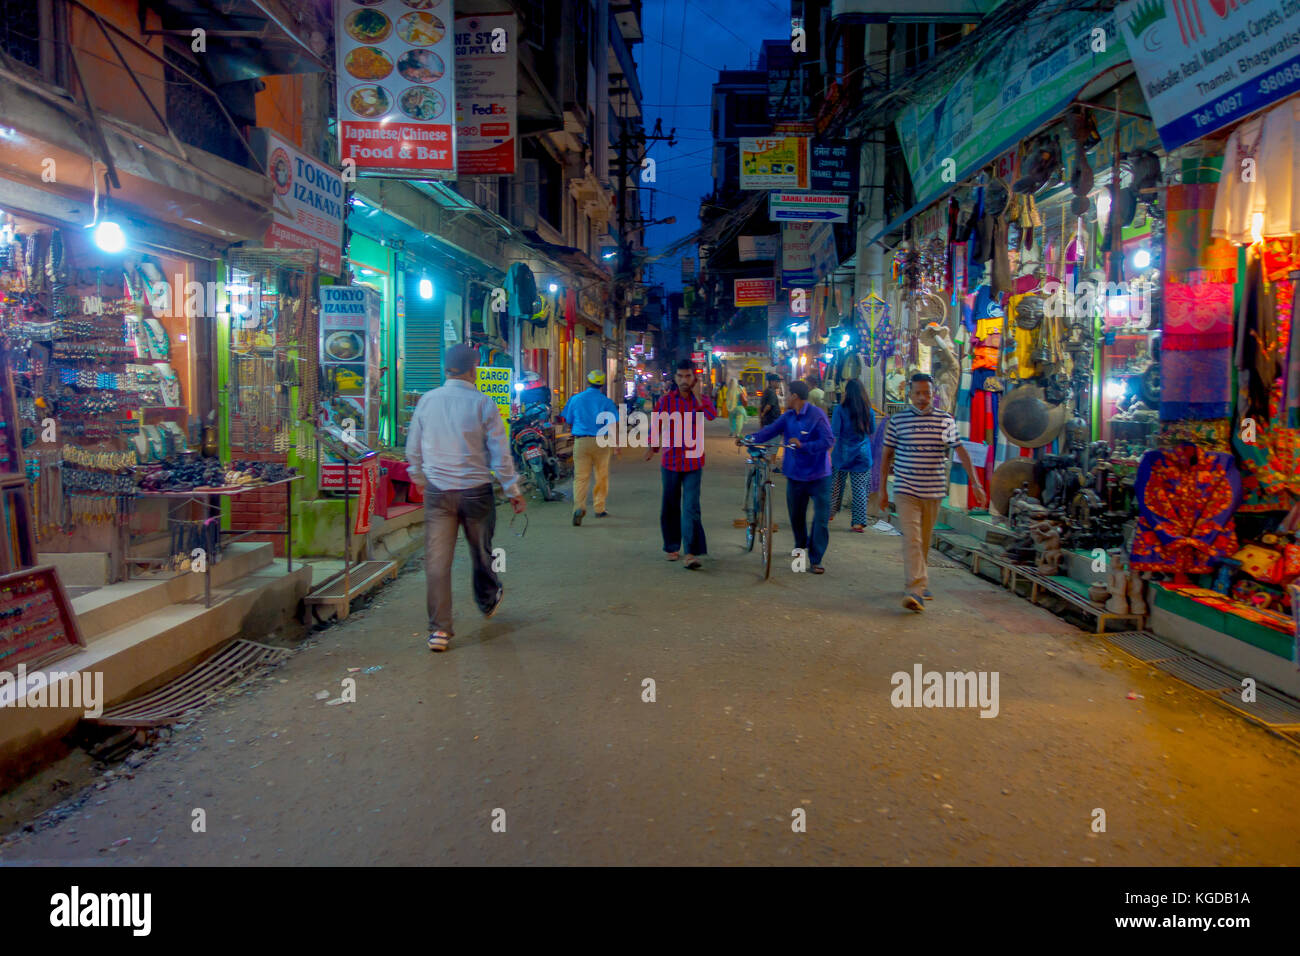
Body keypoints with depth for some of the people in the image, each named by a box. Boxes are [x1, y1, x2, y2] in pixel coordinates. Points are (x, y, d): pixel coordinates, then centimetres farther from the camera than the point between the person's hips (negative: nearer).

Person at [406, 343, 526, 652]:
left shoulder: (427, 401, 1)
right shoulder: (483, 404, -8)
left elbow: (413, 450, 10)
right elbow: (500, 454, -6)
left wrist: (421, 479, 28)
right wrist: (513, 491, 4)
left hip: (437, 492, 2)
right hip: (476, 491, -1)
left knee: (437, 560, 3)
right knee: (481, 552, 19)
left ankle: (439, 630, 3)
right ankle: (488, 601, 43)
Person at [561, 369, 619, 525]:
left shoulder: (575, 399, 5)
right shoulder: (606, 401, -1)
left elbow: (569, 422, 11)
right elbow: (615, 423, -6)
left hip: (581, 441, 1)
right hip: (601, 442, -1)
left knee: (581, 477, 0)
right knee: (602, 476, 13)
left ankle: (579, 506, -20)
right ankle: (599, 509, 19)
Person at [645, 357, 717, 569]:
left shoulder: (703, 399, 0)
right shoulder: (666, 400, 1)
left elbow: (711, 415, -21)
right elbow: (656, 424, 7)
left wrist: (698, 395, -20)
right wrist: (653, 446, 0)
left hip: (693, 462, -1)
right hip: (671, 462, 1)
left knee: (691, 508, -10)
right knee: (670, 508, 11)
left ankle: (691, 553, -13)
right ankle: (672, 547, 27)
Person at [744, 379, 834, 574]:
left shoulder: (817, 415, -14)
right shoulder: (788, 416, 6)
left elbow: (828, 441, -21)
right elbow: (770, 431, 2)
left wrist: (803, 445, -27)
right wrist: (749, 439, -12)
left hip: (818, 476, -6)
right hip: (795, 475, 6)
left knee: (821, 518, -7)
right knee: (796, 515, 16)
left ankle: (815, 561, -1)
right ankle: (800, 546, 41)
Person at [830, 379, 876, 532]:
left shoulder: (840, 409, -9)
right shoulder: (869, 411, -2)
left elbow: (834, 434, -11)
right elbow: (872, 431, 13)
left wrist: (829, 454, -7)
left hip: (842, 454, -1)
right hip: (862, 456, 1)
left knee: (836, 485, 15)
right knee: (860, 489, 3)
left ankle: (830, 513, 30)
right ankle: (859, 522, 2)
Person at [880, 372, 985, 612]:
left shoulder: (946, 421, 4)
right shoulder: (897, 420, 1)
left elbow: (961, 450, 4)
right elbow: (887, 455, 6)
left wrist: (975, 481, -4)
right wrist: (883, 489, 5)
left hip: (933, 491, 2)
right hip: (906, 490, -2)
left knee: (924, 541, 12)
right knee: (911, 540, -13)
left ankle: (917, 585, 28)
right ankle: (915, 590, -19)